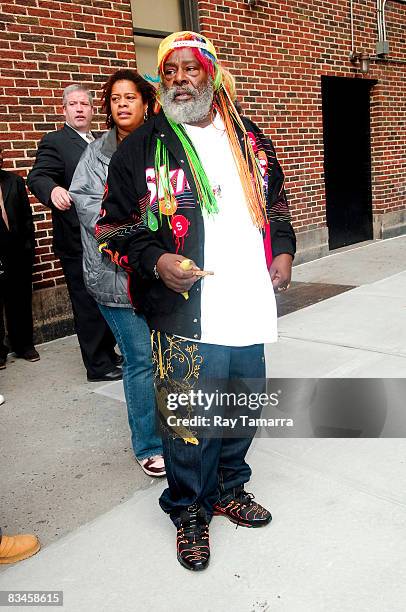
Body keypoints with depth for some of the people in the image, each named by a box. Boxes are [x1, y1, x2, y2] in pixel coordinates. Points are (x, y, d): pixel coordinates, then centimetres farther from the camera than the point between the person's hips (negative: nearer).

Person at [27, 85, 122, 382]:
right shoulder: (55, 142, -6)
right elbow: (38, 176, -21)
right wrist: (53, 190, -43)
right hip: (78, 241, -7)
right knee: (88, 304, 0)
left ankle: (108, 353, 34)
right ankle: (98, 366, 12)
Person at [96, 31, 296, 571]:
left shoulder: (249, 139, 12)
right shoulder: (141, 148, -2)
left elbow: (276, 202, 23)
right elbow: (113, 227, 0)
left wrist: (284, 251, 7)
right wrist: (155, 261, -17)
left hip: (250, 309, 5)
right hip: (186, 316, -4)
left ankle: (230, 489, 42)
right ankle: (189, 511, 28)